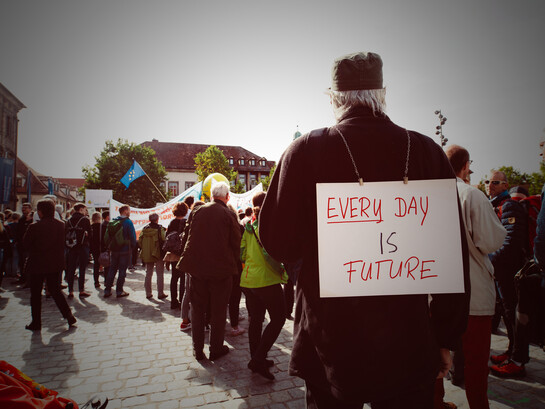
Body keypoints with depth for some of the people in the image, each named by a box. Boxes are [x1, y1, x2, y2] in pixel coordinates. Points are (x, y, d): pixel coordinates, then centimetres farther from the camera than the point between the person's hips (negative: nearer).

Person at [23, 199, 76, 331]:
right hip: (56, 264, 4)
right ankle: (68, 316, 8)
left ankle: (36, 323, 17)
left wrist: (35, 250, 11)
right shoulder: (61, 225, -3)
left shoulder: (34, 227, -16)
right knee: (55, 290, 15)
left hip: (37, 264, -4)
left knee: (35, 293, 10)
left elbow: (25, 244, -5)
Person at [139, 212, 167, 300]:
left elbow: (139, 242, 6)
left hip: (147, 255, 5)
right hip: (158, 255, -5)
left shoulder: (144, 229, 4)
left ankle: (148, 293, 17)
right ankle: (160, 293, 6)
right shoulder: (160, 228, -11)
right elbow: (164, 240, -16)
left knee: (148, 274, 14)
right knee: (160, 274, 4)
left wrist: (143, 251, 17)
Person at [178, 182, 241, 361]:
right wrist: (235, 264, 9)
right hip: (221, 268, -3)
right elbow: (236, 243, -6)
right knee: (218, 310, 11)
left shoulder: (197, 212, 0)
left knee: (197, 308, 15)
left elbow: (189, 237, 7)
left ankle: (197, 349, 23)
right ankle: (216, 349, 21)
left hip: (197, 267, 3)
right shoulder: (229, 214, -9)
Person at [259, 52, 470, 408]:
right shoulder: (428, 152, -5)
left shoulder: (306, 151, -12)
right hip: (409, 351, 2)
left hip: (330, 348, -1)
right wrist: (447, 339, 10)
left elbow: (279, 246, -8)